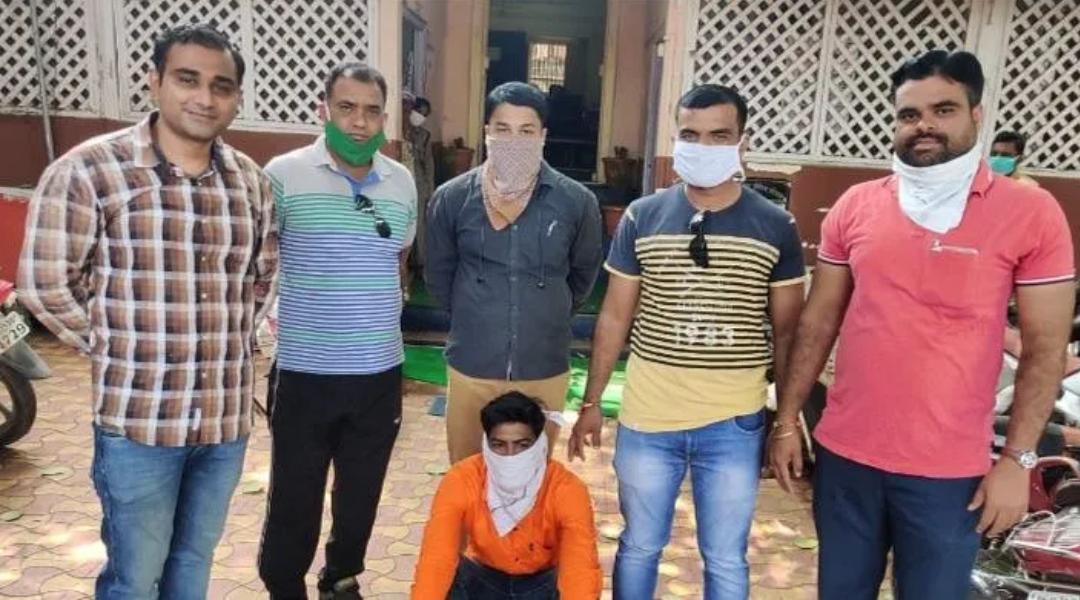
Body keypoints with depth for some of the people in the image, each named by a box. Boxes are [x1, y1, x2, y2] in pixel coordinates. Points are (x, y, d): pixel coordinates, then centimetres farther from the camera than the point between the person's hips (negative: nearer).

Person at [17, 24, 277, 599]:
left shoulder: (251, 181, 4)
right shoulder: (89, 170, -11)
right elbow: (44, 283, -6)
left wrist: (227, 342, 11)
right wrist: (118, 348, 0)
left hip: (227, 415, 4)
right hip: (138, 417, -4)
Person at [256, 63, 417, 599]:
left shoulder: (402, 183, 4)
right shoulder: (284, 175, -8)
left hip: (379, 372, 4)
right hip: (304, 372, -3)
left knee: (361, 494, 18)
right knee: (294, 499, 9)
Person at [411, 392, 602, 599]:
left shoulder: (566, 489, -28)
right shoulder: (461, 481, -25)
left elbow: (582, 567, -40)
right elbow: (436, 559, -34)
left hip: (543, 581, 0)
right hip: (482, 575, 1)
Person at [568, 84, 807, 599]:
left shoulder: (776, 228, -3)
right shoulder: (641, 218, -2)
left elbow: (786, 331, 3)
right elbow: (614, 317, 4)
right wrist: (591, 402, 5)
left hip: (734, 425, 0)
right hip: (646, 420, 1)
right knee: (638, 547, 18)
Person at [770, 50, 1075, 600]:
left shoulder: (1031, 212, -6)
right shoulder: (854, 206, 1)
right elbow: (818, 323, 5)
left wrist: (1017, 460, -7)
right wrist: (787, 420, 4)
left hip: (949, 470, -2)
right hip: (845, 455, 3)